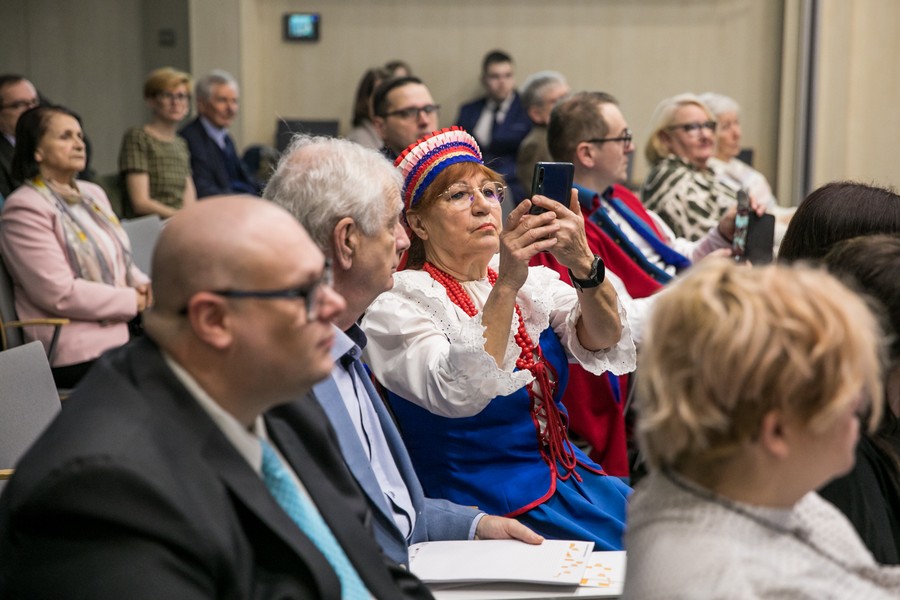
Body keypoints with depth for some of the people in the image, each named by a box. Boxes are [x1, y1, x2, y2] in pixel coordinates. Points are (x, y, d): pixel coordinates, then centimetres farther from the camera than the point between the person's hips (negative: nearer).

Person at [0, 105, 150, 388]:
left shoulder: (93, 193, 17)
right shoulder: (25, 208, -9)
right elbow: (60, 294, -16)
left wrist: (145, 288, 1)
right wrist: (135, 301, -12)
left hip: (124, 328, 8)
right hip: (80, 352, -8)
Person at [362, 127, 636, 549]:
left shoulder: (532, 282, 9)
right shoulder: (398, 304, -8)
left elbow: (602, 343, -9)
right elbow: (458, 395, -25)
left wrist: (582, 263, -26)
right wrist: (506, 285, -31)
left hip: (575, 479, 6)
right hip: (491, 509, -6)